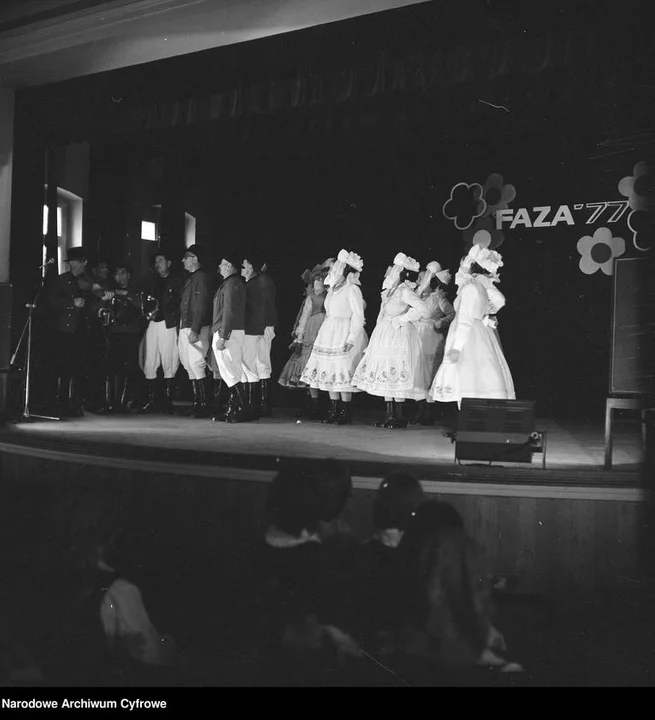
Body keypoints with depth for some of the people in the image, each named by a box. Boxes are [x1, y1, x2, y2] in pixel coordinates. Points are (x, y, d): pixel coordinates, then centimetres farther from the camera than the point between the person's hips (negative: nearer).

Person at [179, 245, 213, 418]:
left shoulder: (202, 278, -10)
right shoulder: (190, 278, 19)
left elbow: (202, 306, -17)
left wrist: (195, 330, -22)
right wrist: (181, 330, 17)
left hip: (198, 329, -10)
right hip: (185, 328, 10)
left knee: (196, 363, -12)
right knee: (189, 365, 8)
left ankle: (205, 404, -9)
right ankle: (197, 403, 11)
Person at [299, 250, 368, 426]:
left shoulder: (352, 289, -9)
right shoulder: (333, 289, 14)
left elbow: (358, 316, -13)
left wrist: (351, 339, -19)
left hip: (344, 335, -8)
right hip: (329, 335, 8)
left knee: (343, 375, -9)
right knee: (330, 374, 7)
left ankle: (345, 413, -3)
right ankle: (334, 411, 12)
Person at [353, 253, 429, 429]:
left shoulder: (404, 291, -10)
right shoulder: (390, 291, 15)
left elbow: (421, 309, -22)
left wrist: (402, 319, -15)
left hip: (398, 335, -9)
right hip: (384, 336, 9)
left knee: (395, 375, -8)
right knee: (385, 375, 7)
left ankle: (399, 416, -2)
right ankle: (390, 415, 11)